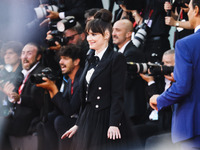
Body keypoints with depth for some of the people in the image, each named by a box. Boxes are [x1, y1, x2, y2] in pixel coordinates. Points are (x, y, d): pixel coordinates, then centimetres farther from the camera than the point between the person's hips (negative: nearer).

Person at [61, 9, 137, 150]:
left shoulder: (116, 59, -6)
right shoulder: (91, 60, 18)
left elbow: (117, 95, -13)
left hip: (105, 122, -7)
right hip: (88, 121, 7)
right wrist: (78, 125, 17)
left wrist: (113, 124, -20)